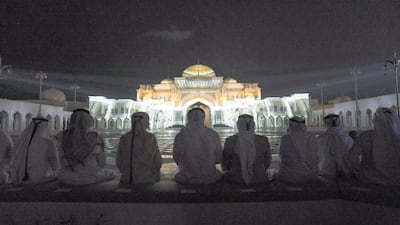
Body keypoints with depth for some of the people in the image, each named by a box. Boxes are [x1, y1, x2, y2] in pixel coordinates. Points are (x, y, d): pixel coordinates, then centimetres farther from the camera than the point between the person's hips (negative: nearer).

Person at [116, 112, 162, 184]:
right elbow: (157, 162, -8)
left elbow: (119, 162, 2)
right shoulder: (151, 138, -11)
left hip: (127, 180, 3)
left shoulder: (123, 139, -3)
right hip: (147, 179, -3)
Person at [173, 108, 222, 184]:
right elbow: (218, 158, -1)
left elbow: (177, 158, 2)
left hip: (187, 178, -1)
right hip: (209, 177, 1)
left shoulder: (180, 136, -12)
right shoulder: (213, 135, -9)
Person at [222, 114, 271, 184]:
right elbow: (267, 163, 4)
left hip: (236, 180, -2)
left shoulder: (230, 141, -12)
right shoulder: (263, 140, -8)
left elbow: (225, 166, -3)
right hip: (259, 180, 2)